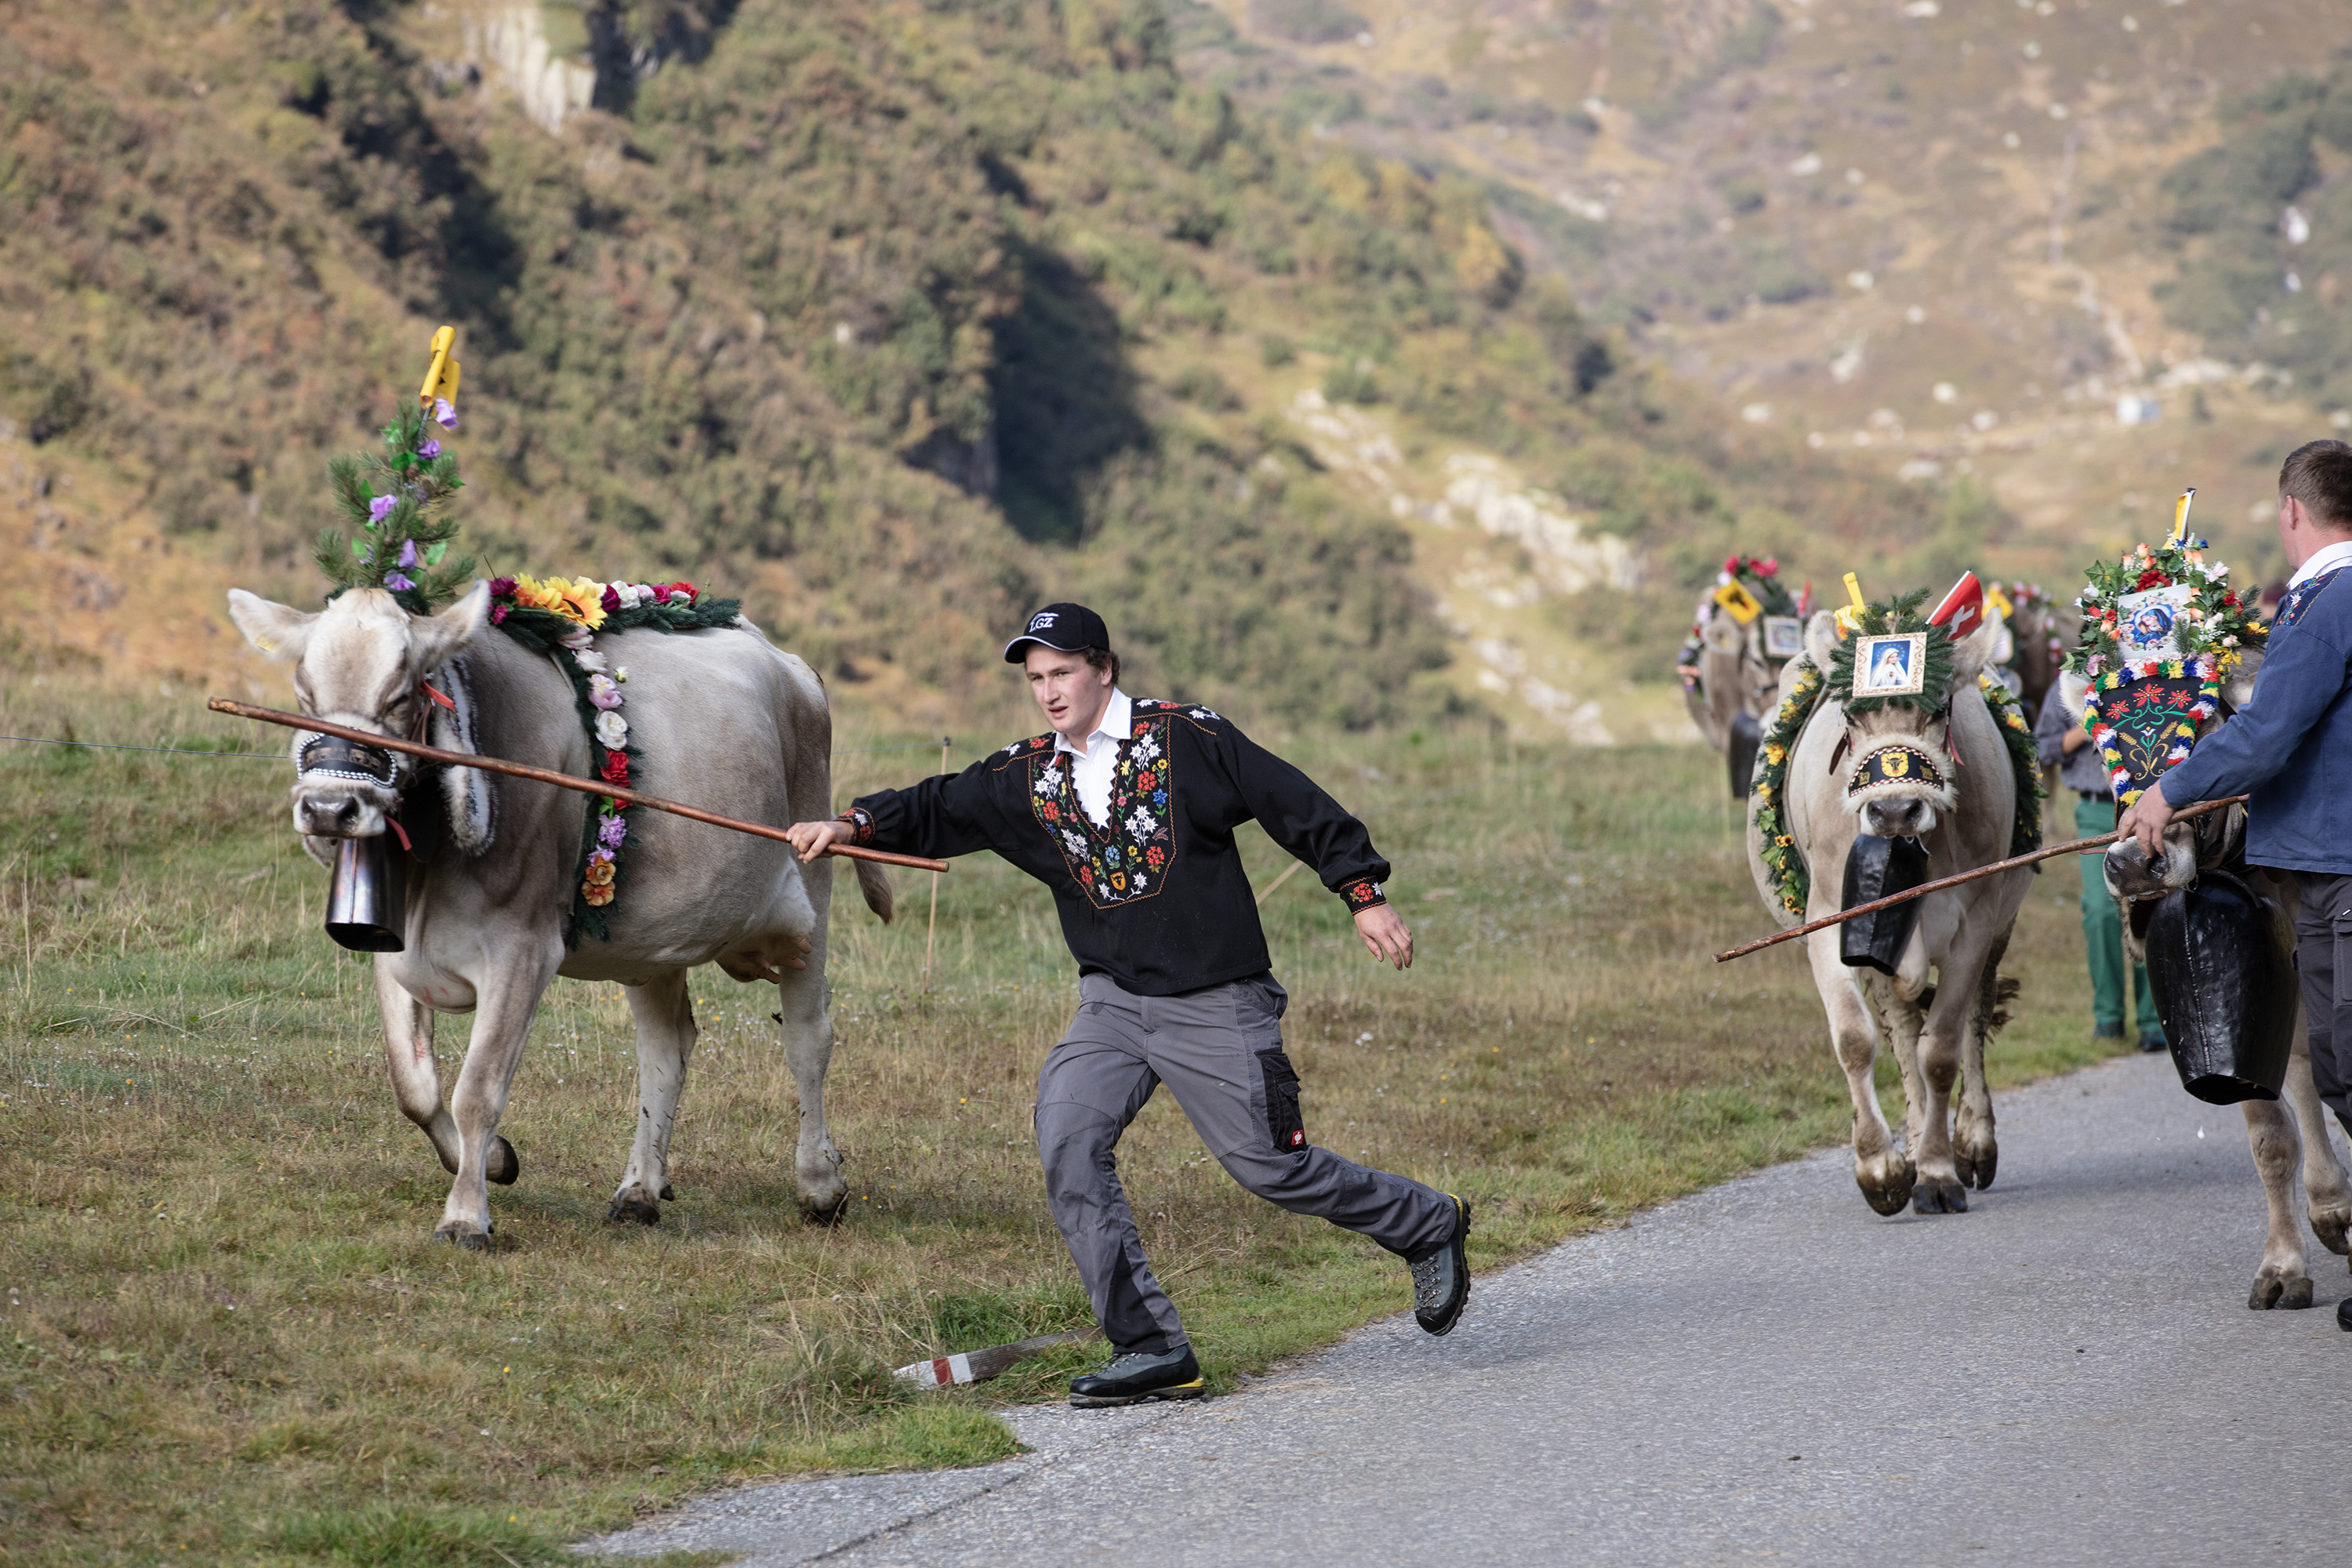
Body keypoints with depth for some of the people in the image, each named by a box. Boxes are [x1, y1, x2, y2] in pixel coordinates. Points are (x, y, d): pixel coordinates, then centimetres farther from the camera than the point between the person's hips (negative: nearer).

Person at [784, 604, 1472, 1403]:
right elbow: (937, 810, 2)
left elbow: (1298, 808, -5)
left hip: (1216, 1006, -5)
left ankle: (1428, 1225, 26)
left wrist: (1365, 896, -7)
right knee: (1068, 1142, -15)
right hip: (1113, 1003, 5)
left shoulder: (1188, 739, -7)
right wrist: (853, 825, -16)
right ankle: (1152, 1348, -10)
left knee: (1268, 1165, -1)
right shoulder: (1026, 776, 5)